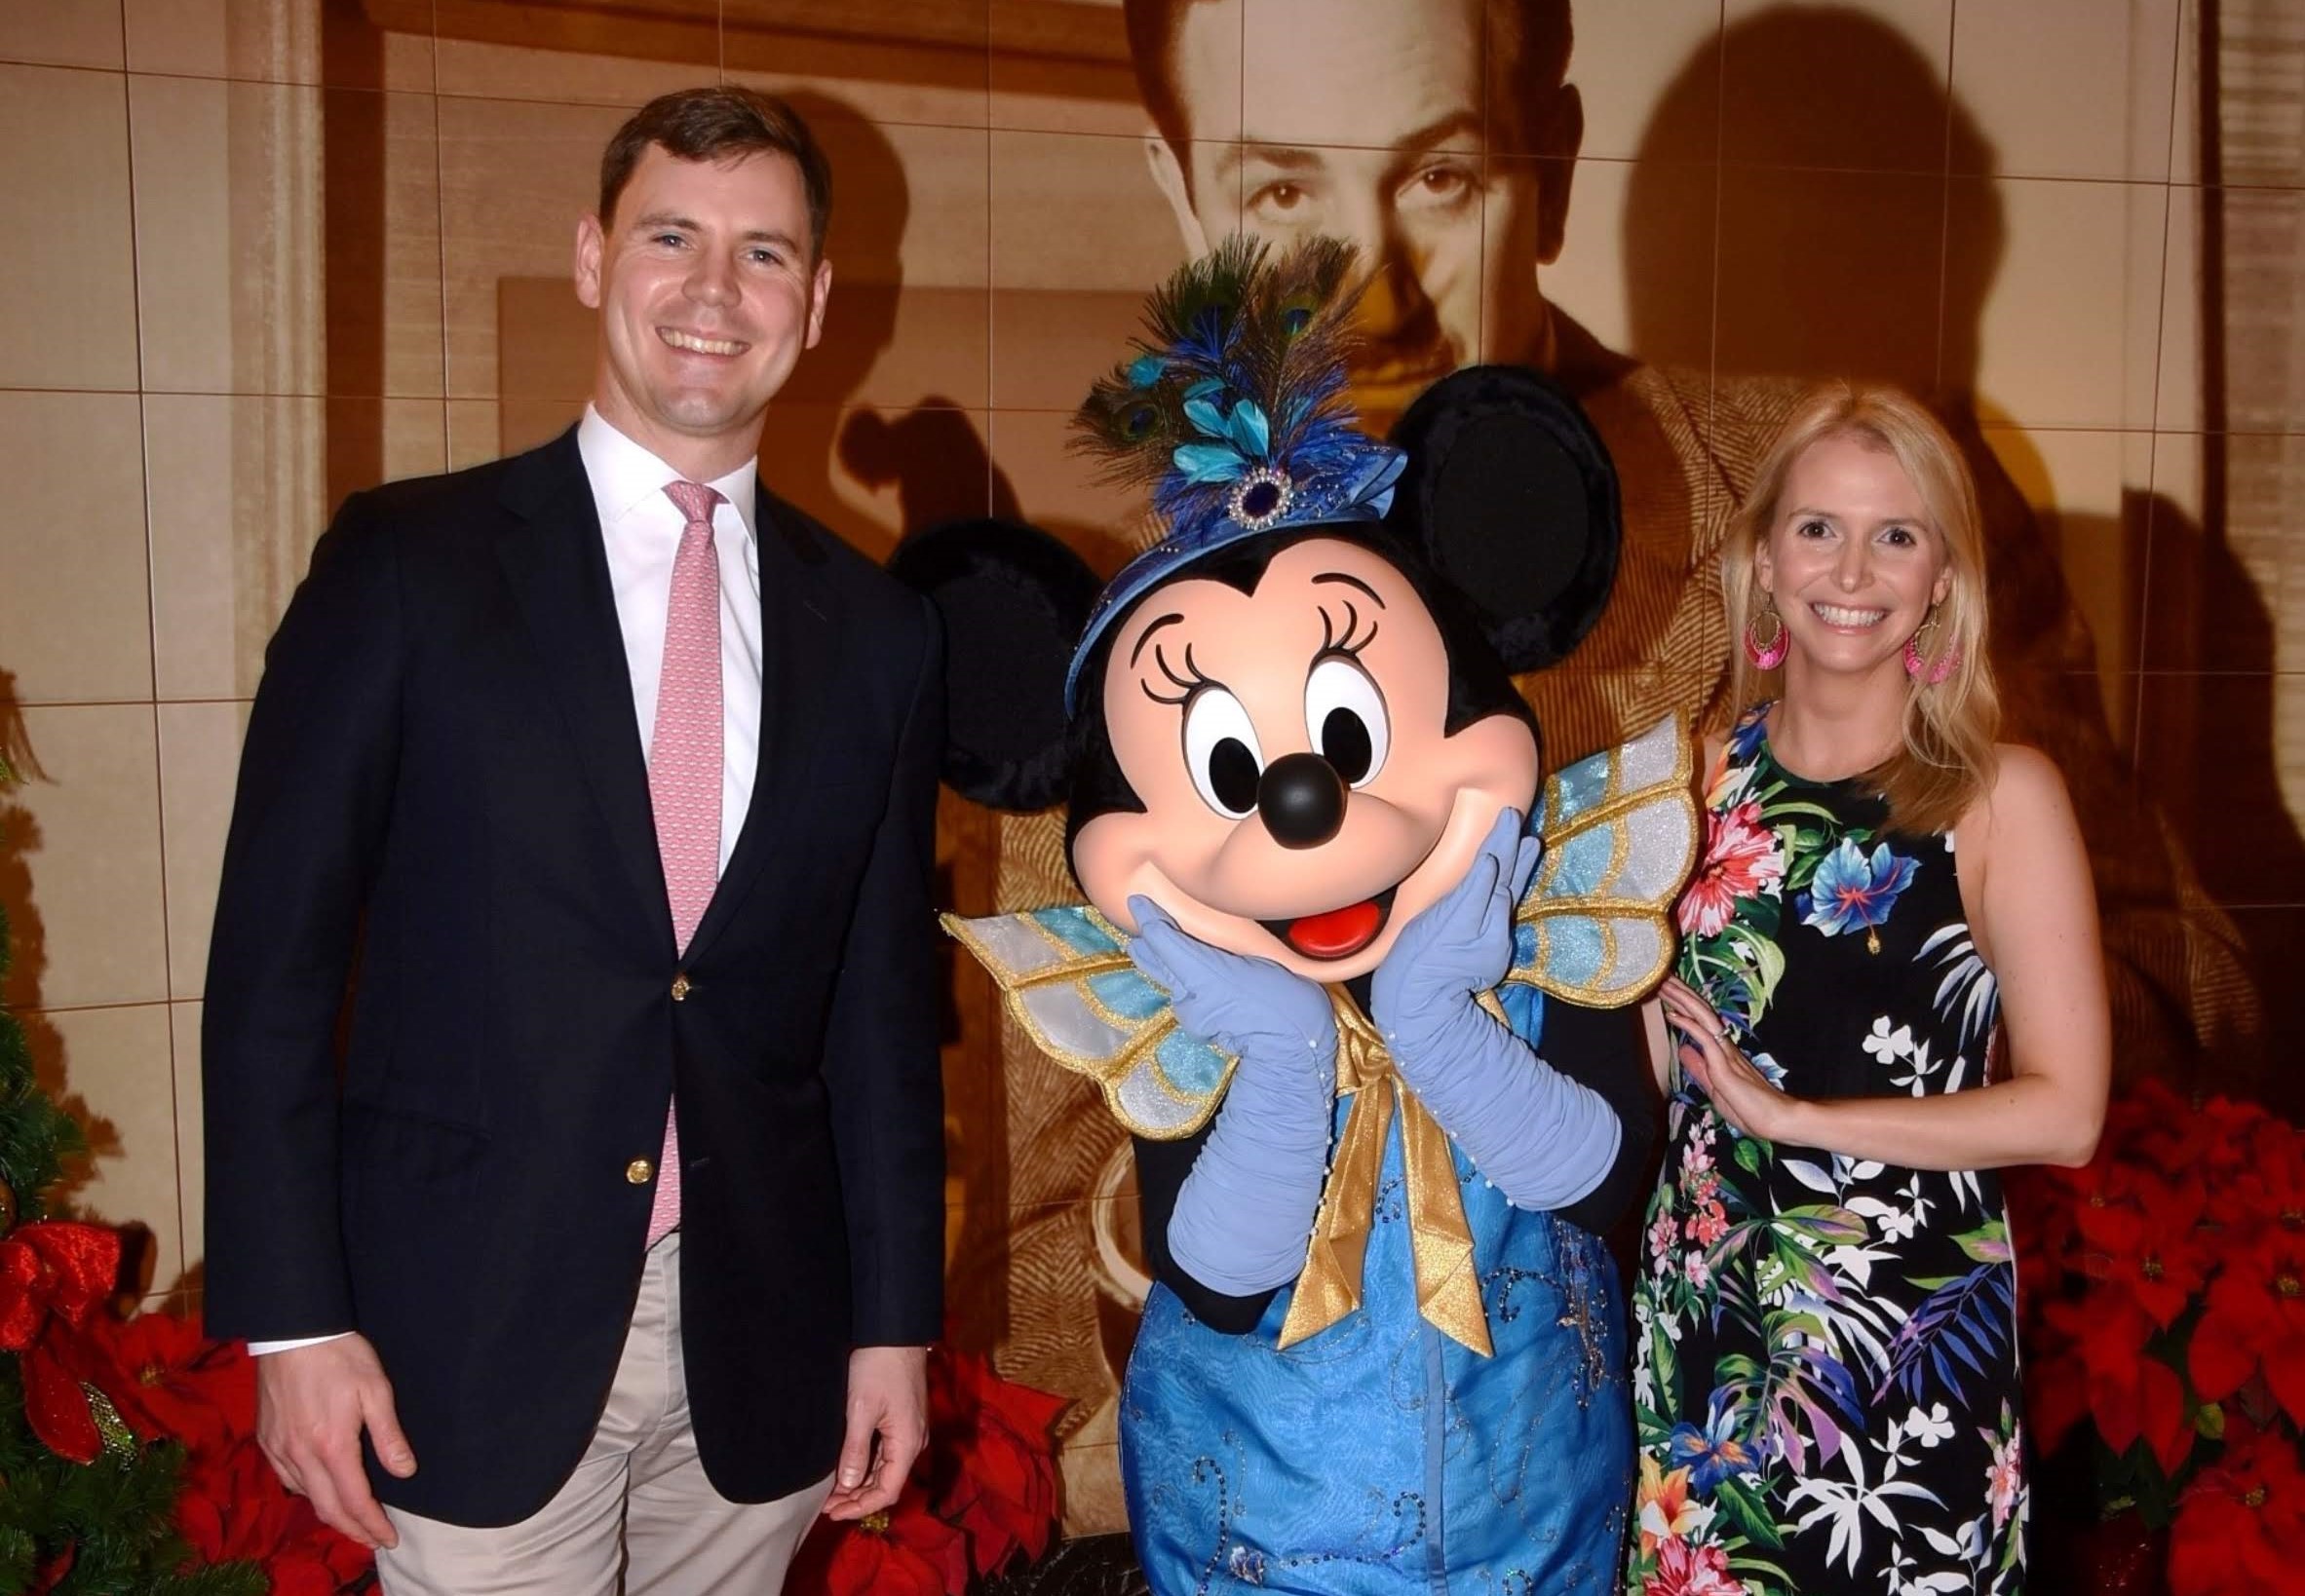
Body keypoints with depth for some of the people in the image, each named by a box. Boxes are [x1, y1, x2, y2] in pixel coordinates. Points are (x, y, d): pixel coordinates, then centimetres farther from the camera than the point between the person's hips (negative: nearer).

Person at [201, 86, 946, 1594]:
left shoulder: (876, 630, 4)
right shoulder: (404, 563, -5)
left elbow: (884, 1002, 7)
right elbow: (276, 959, -5)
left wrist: (895, 1318, 6)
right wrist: (294, 1315, -8)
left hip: (761, 1348, 3)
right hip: (473, 1333, -2)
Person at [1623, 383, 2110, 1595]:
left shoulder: (2002, 796, -9)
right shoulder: (1701, 777, 1)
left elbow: (2064, 1114, -14)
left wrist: (1786, 1114, -15)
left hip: (1907, 1328, -3)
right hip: (1699, 1319, 4)